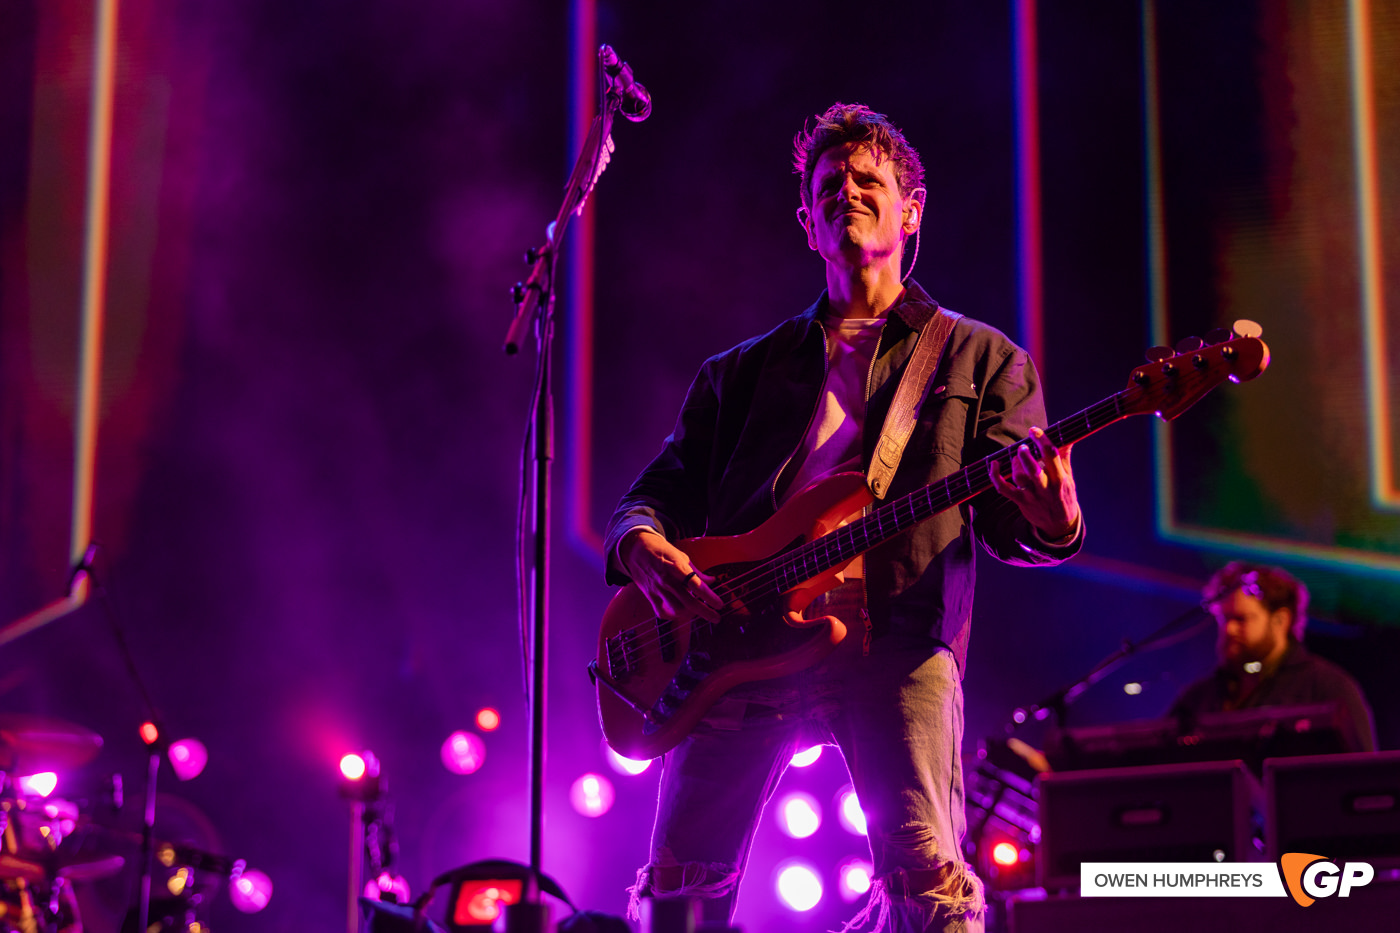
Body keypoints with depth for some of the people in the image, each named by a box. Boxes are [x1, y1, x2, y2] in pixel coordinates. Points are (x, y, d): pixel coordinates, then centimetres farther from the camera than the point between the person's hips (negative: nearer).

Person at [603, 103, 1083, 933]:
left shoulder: (980, 359, 19)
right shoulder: (743, 370, 26)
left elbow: (1007, 522, 9)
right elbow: (660, 490, 23)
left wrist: (1049, 522, -17)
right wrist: (644, 546, -2)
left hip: (897, 642, -2)